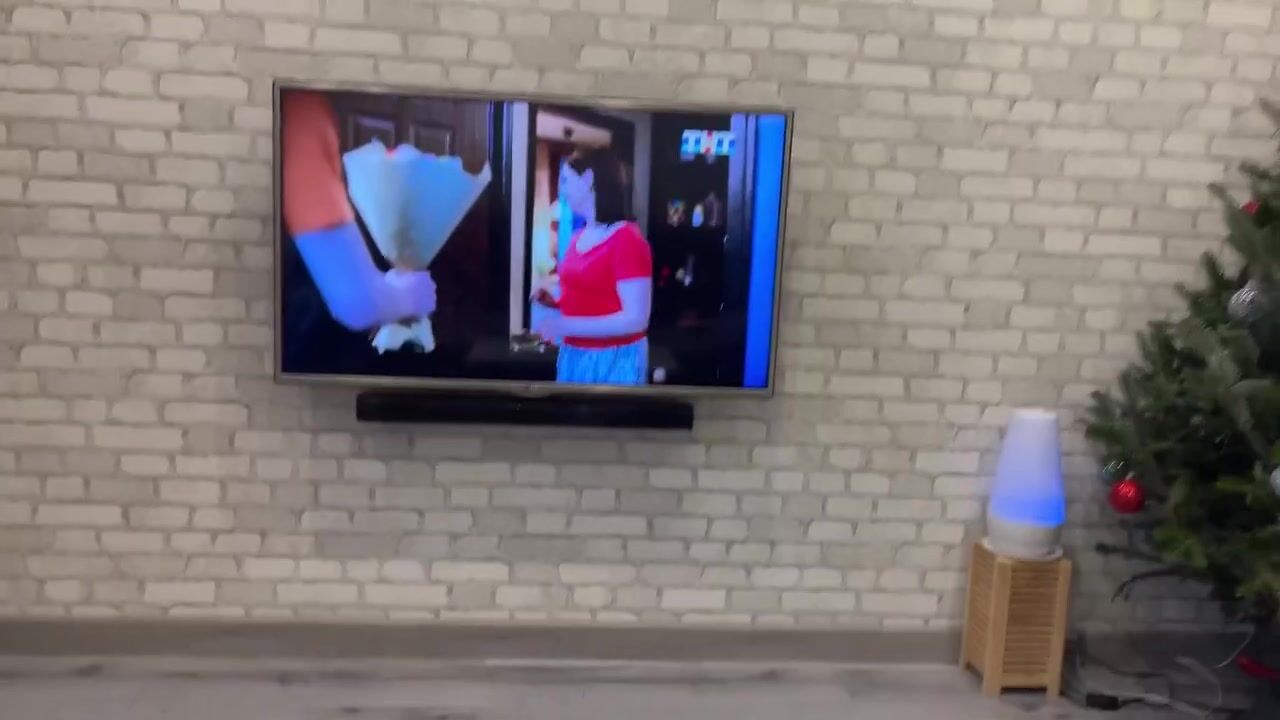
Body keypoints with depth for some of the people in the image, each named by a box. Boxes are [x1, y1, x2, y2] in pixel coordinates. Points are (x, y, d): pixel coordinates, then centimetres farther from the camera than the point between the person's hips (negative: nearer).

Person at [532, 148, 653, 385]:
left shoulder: (628, 240, -15)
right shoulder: (578, 238, 8)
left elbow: (636, 320, -21)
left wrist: (565, 326, -22)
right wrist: (553, 298, 3)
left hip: (613, 359, -7)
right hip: (574, 355, 7)